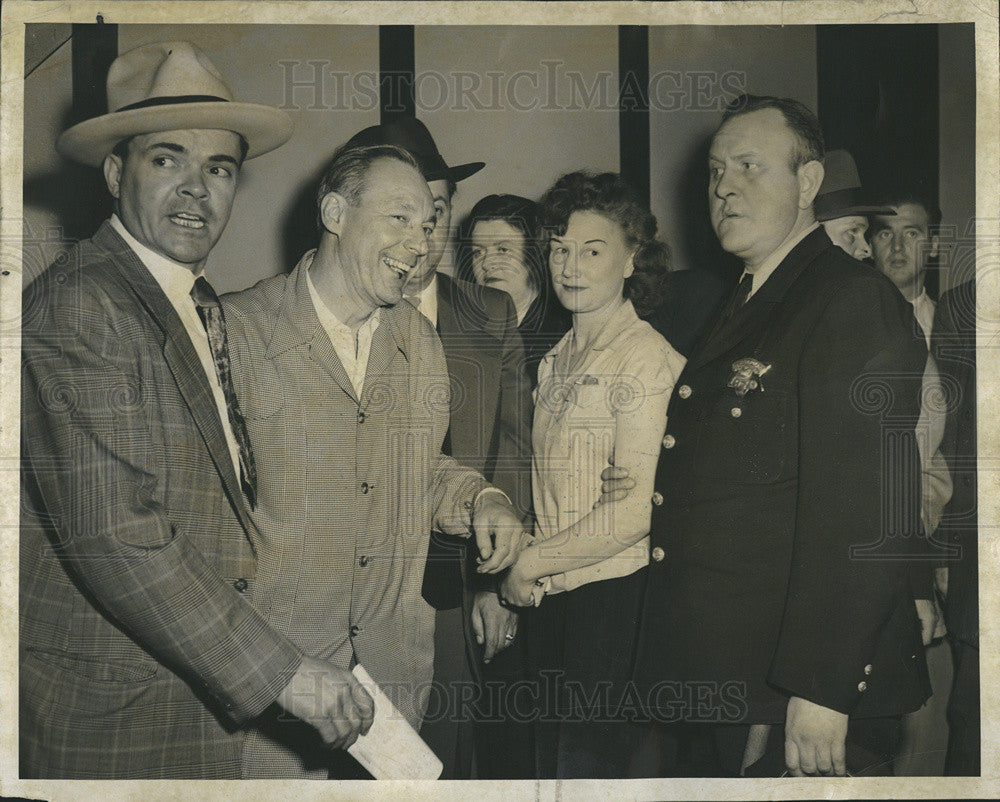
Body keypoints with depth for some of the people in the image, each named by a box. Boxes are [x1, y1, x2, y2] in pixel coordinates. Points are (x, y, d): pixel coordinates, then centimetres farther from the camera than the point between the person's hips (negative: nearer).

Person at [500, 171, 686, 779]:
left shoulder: (647, 358, -13)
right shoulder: (558, 358, 12)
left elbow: (632, 513, -18)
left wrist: (528, 566, -9)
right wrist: (518, 573, 1)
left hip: (614, 588, -7)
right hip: (550, 592, 7)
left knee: (587, 758, 1)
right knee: (552, 749, 16)